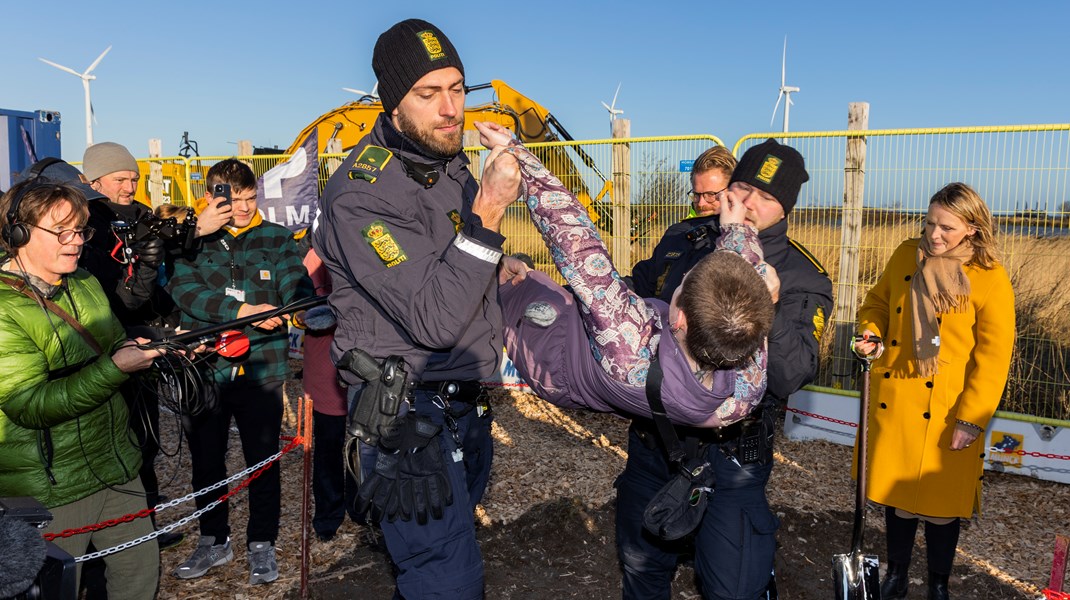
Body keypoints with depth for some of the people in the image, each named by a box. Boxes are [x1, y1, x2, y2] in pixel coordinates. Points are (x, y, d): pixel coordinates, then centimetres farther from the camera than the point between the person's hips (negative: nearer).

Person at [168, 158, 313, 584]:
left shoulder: (277, 239, 3)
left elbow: (298, 288, -8)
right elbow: (184, 290, -13)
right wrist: (242, 311, -25)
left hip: (261, 369, -1)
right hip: (204, 368, 2)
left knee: (263, 461, 8)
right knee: (206, 460, 15)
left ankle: (261, 544, 25)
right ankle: (214, 540, 35)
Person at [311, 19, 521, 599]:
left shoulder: (450, 163, 5)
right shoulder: (360, 196, -21)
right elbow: (435, 320, -27)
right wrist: (484, 221, -31)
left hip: (467, 401, 8)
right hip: (408, 412, -8)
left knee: (452, 543, 23)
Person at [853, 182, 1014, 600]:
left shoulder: (990, 279, -10)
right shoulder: (905, 257, 1)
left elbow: (993, 357, -10)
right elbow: (877, 303, 16)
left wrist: (971, 419, -14)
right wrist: (871, 334, -5)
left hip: (946, 414, -3)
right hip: (893, 402, 4)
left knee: (942, 503, 8)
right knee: (896, 493, 15)